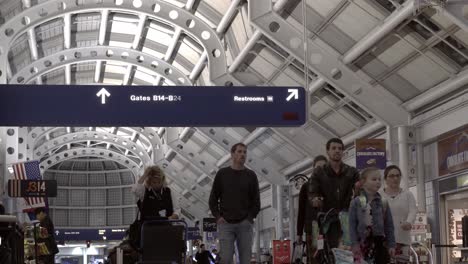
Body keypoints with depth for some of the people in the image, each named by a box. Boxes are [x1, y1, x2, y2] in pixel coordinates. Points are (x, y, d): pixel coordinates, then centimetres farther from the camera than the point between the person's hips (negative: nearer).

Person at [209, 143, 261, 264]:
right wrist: (218, 216, -2)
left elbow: (256, 201, 9)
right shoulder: (222, 173, 8)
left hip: (245, 224, 1)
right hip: (225, 224, -1)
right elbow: (213, 198, 9)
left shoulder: (251, 175, 8)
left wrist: (250, 217, -3)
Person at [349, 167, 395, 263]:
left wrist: (391, 244, 1)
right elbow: (352, 224, -3)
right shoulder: (356, 202, -2)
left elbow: (389, 225, 6)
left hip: (380, 242, 2)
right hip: (362, 243, -2)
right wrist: (354, 243, -9)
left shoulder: (383, 203, 5)